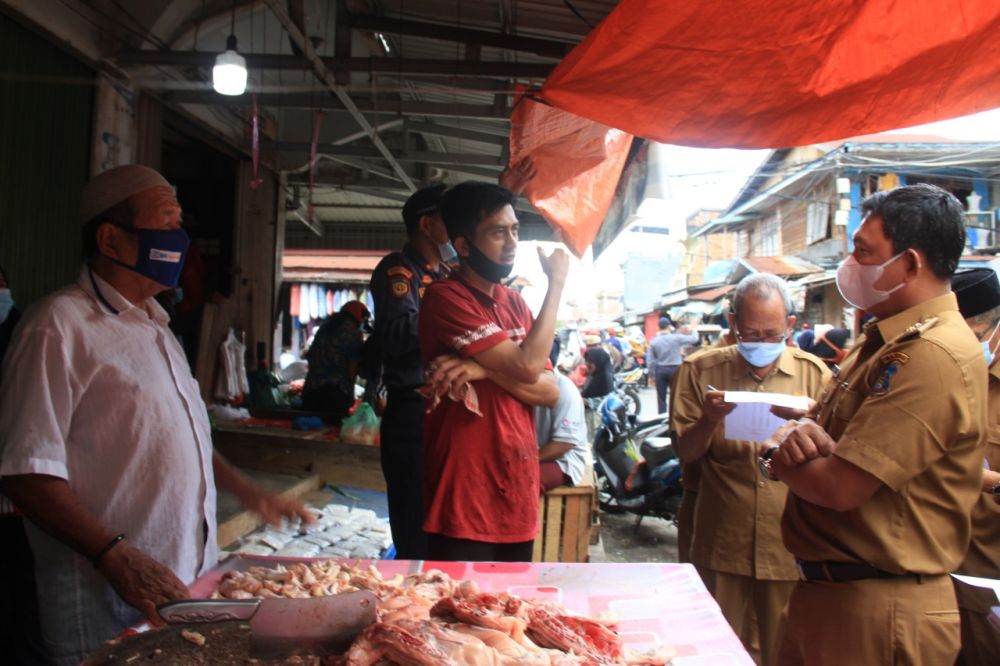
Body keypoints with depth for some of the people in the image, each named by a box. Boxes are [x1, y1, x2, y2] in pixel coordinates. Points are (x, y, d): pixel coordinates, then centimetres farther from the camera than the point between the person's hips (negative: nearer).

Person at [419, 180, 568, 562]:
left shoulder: (514, 303, 11)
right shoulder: (446, 297, -13)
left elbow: (550, 392, 3)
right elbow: (526, 367, -19)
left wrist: (486, 369, -16)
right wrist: (556, 283, -9)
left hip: (518, 496, 7)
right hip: (464, 502, -7)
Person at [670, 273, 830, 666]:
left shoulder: (813, 373, 3)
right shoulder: (701, 370, 2)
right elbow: (685, 453, 1)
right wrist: (708, 420, -19)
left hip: (788, 544, 0)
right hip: (722, 543, 0)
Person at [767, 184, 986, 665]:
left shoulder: (932, 356, -23)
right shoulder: (884, 341, 11)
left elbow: (839, 487, -27)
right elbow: (827, 427, 12)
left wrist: (777, 456, -7)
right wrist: (798, 432, -12)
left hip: (876, 612, -9)